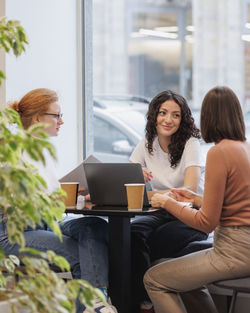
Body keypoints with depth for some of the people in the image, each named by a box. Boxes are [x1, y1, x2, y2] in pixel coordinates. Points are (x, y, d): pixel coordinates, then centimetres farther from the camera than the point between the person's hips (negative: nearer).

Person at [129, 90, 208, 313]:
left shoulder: (190, 144, -11)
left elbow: (190, 190, -24)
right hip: (161, 214, 4)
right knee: (133, 233, -28)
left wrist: (150, 195, -40)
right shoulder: (147, 145, 4)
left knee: (147, 245, -29)